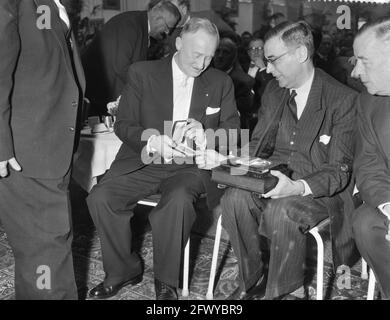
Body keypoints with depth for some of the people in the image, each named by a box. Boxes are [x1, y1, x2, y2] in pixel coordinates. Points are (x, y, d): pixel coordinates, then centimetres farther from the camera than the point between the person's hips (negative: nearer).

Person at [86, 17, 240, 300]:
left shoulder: (221, 83, 9)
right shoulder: (142, 73, 4)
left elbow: (233, 130, 7)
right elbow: (123, 125, 2)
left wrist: (206, 135, -16)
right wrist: (150, 136, -20)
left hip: (190, 165, -1)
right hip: (145, 161, 1)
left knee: (178, 200, -34)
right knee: (100, 198, -23)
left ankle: (166, 280, -9)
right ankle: (124, 270, 2)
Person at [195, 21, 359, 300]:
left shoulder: (343, 99, -10)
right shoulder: (273, 91, 9)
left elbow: (339, 171, -13)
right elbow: (257, 146, 13)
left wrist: (298, 187, -32)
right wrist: (224, 160, -7)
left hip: (319, 189, -5)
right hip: (274, 177, 5)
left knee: (280, 211, -35)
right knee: (234, 198, -25)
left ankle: (281, 292, -10)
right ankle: (254, 280, -5)